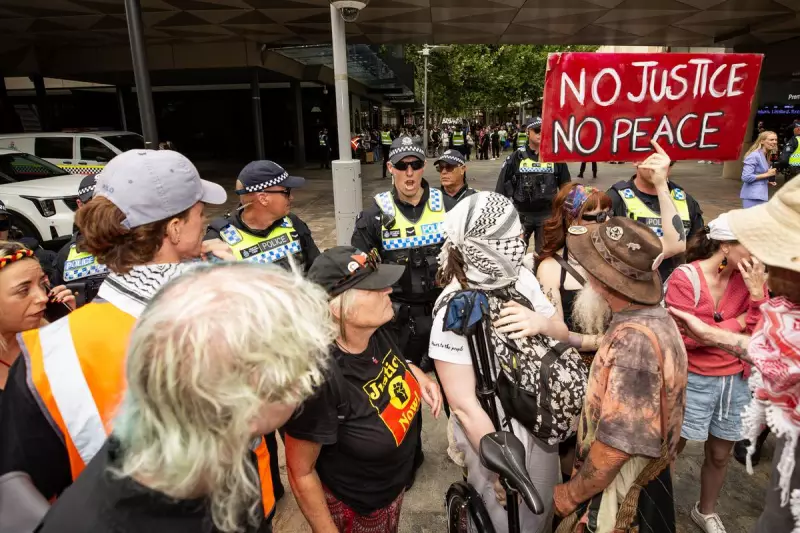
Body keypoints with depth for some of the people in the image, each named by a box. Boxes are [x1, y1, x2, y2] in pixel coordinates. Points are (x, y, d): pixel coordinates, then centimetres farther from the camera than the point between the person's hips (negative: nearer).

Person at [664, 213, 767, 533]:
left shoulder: (750, 277, -3)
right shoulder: (686, 278, -18)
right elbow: (687, 337, -19)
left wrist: (757, 294, -19)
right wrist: (739, 322, -13)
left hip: (736, 380, 5)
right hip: (693, 381, -5)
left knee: (720, 455, 21)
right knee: (669, 451, 9)